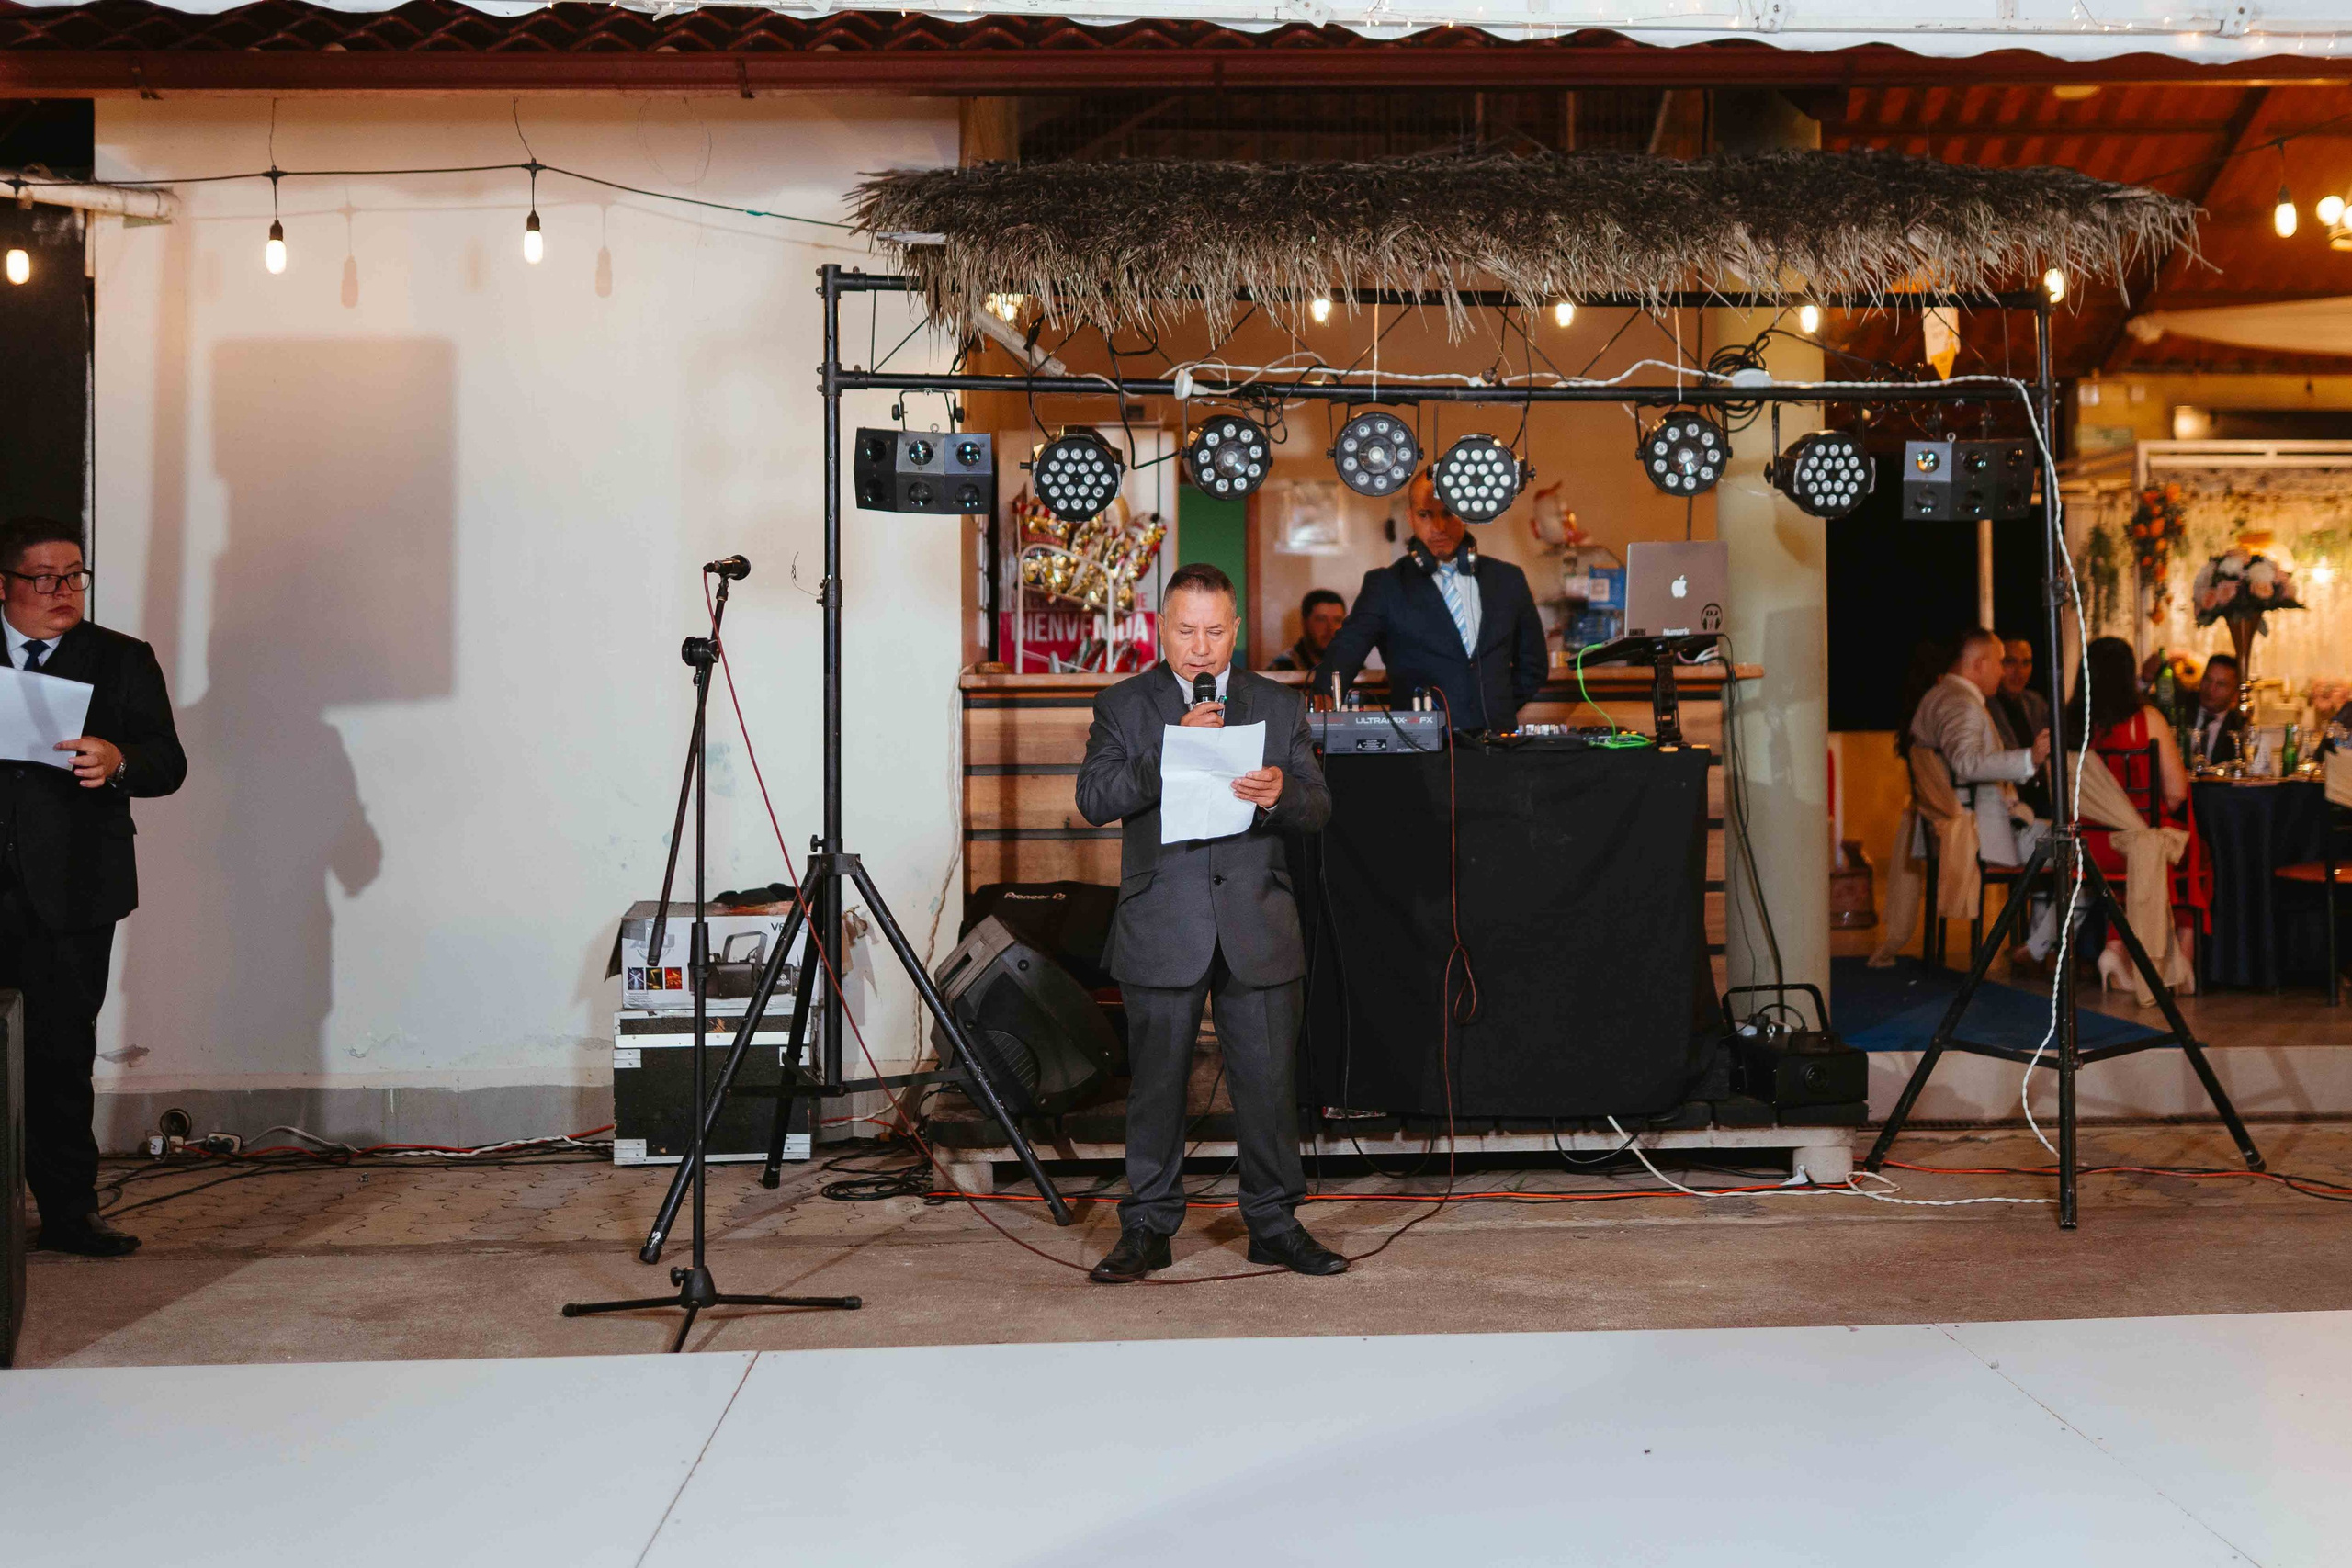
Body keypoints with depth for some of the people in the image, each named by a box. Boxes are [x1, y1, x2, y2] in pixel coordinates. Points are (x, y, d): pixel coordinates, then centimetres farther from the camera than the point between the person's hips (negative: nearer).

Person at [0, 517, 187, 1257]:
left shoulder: (122, 661, 8)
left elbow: (169, 763, 0)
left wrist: (118, 760, -22)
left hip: (69, 890, 0)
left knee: (62, 1054, 5)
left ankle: (68, 1211, 13)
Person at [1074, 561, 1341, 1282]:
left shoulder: (1280, 705, 10)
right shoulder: (1123, 705, 4)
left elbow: (1318, 808, 6)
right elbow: (1094, 798, -9)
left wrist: (1280, 795, -17)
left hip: (1259, 925, 2)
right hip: (1162, 928, -1)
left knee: (1269, 1081, 5)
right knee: (1156, 1082, 5)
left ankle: (1275, 1224, 19)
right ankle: (1148, 1228, 18)